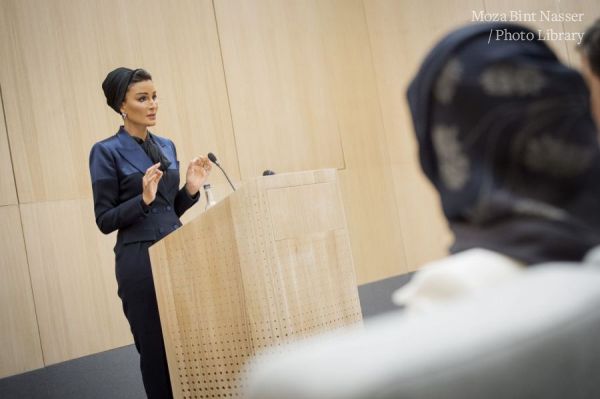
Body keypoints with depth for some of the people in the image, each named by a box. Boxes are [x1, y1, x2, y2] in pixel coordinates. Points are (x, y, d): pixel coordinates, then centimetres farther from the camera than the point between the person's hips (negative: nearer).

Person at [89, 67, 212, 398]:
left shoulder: (167, 146, 12)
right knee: (157, 348, 2)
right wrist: (143, 198, -22)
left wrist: (191, 188, -1)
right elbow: (105, 220, -8)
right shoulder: (106, 152, -7)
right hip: (140, 259, -6)